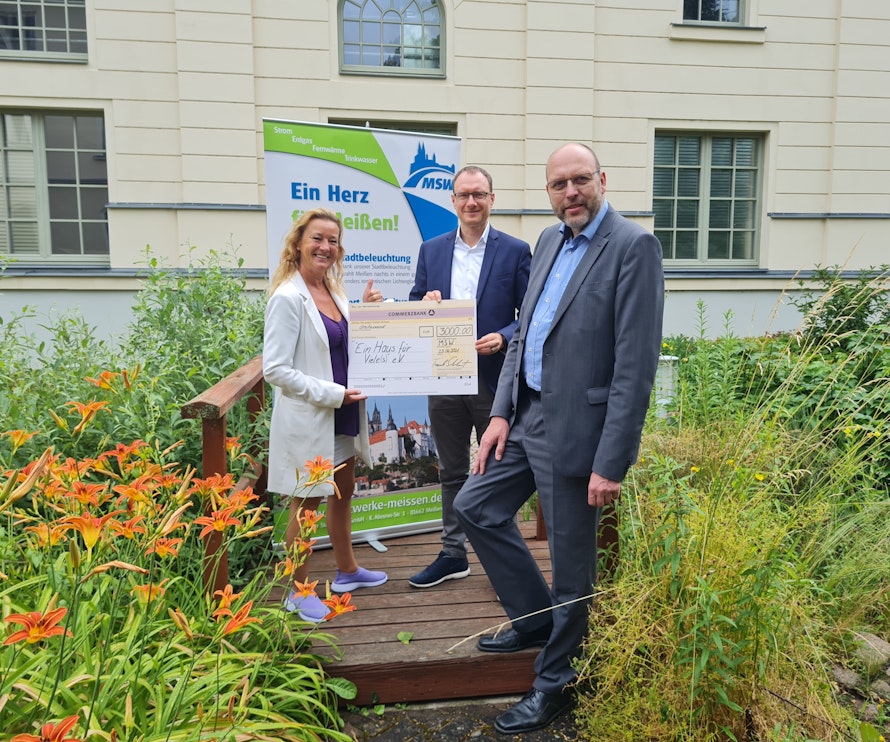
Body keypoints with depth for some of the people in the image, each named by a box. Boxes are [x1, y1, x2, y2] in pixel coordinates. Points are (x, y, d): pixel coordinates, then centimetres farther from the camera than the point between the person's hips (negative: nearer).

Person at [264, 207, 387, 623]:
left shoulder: (335, 293, 8)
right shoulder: (288, 298, -16)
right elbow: (275, 369, -19)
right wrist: (332, 394, -20)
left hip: (342, 415, 8)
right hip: (308, 420, -8)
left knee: (343, 493, 21)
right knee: (306, 505, 6)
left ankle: (347, 571, 41)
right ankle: (299, 593, 24)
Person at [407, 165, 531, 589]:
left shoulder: (515, 251, -2)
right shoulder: (431, 250, 8)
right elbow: (415, 307, 11)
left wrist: (504, 337, -20)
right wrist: (424, 304, -11)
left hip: (495, 378, -3)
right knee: (452, 472, 15)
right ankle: (453, 554, 30)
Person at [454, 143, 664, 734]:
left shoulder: (633, 246, -14)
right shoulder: (550, 241, 12)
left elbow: (636, 366, -19)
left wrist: (612, 463, -20)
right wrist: (502, 412, 7)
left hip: (577, 429, -8)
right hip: (528, 416, 9)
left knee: (572, 564, 7)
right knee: (475, 507, 17)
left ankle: (555, 686, 31)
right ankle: (535, 619, 35)